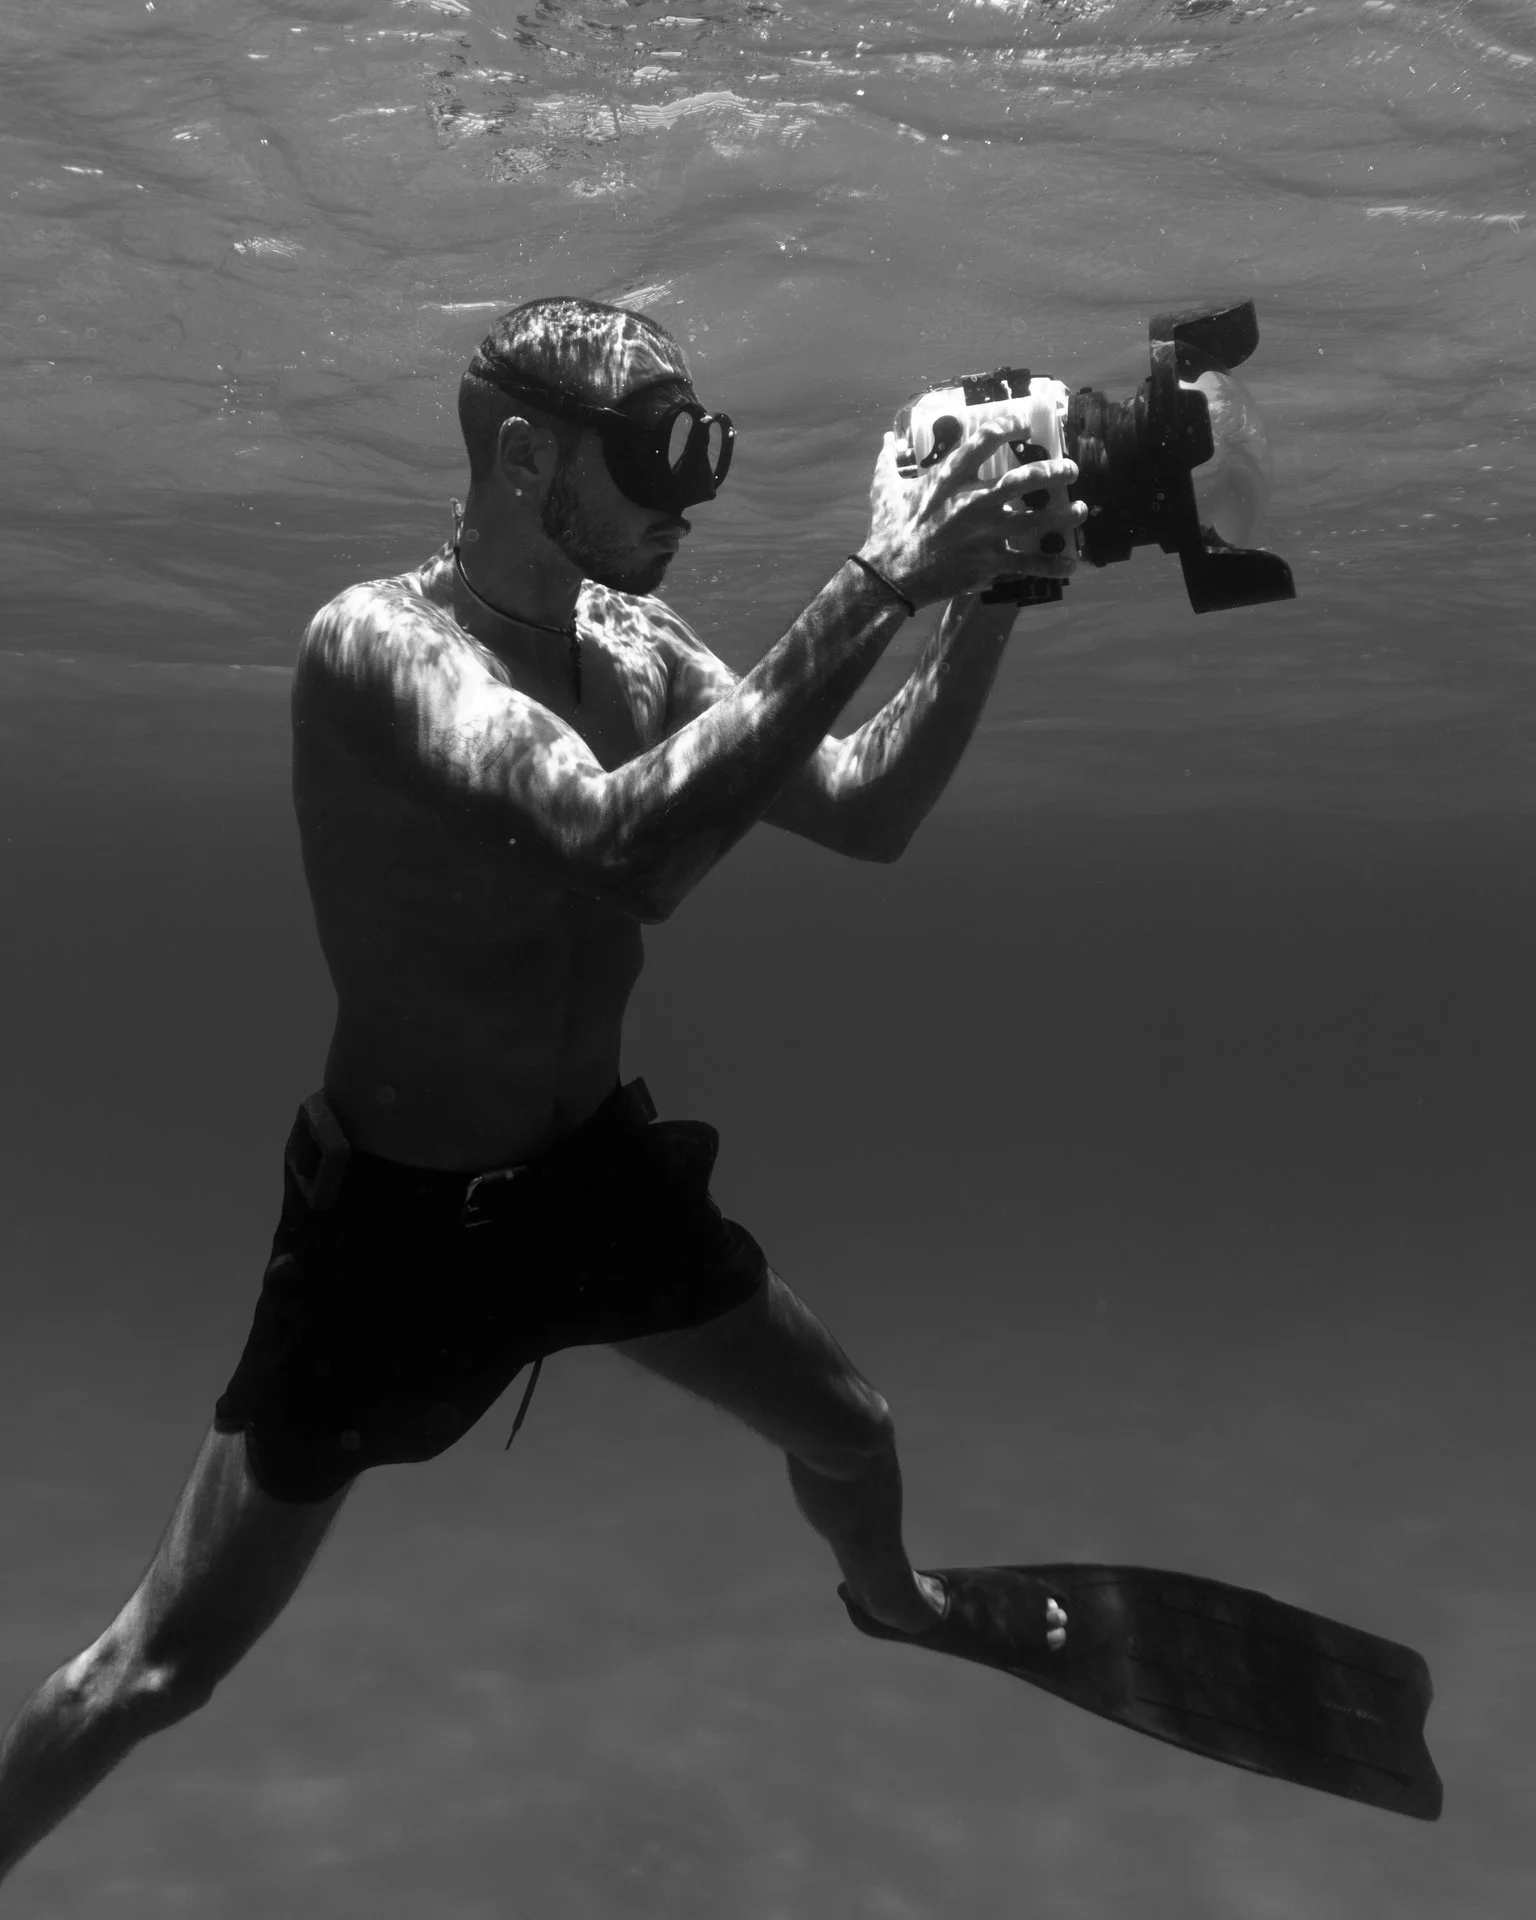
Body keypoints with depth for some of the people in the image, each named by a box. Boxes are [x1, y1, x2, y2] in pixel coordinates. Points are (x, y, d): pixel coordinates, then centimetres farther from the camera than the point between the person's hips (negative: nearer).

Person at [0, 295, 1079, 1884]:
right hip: (397, 1215, -6)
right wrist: (870, 590, -37)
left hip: (597, 1171, 7)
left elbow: (867, 815, -1)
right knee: (163, 1667, 2)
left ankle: (893, 1601, 58)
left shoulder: (637, 647, -3)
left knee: (849, 1428, 23)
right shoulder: (379, 643, -25)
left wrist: (981, 601, -13)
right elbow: (629, 846, -42)